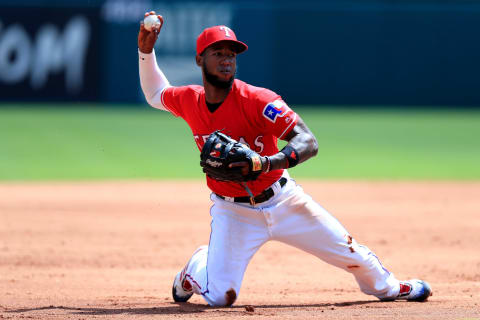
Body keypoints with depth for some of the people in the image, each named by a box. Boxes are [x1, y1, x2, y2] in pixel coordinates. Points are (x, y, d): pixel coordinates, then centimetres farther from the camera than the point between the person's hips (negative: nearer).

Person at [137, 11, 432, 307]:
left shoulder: (256, 100, -22)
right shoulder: (188, 101, -8)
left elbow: (308, 143, -29)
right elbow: (155, 95, 17)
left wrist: (267, 162, -46)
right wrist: (146, 51, 3)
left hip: (282, 201, -1)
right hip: (233, 212, 1)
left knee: (349, 251, 7)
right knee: (220, 298, -12)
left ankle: (388, 286, 40)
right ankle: (196, 268, 24)